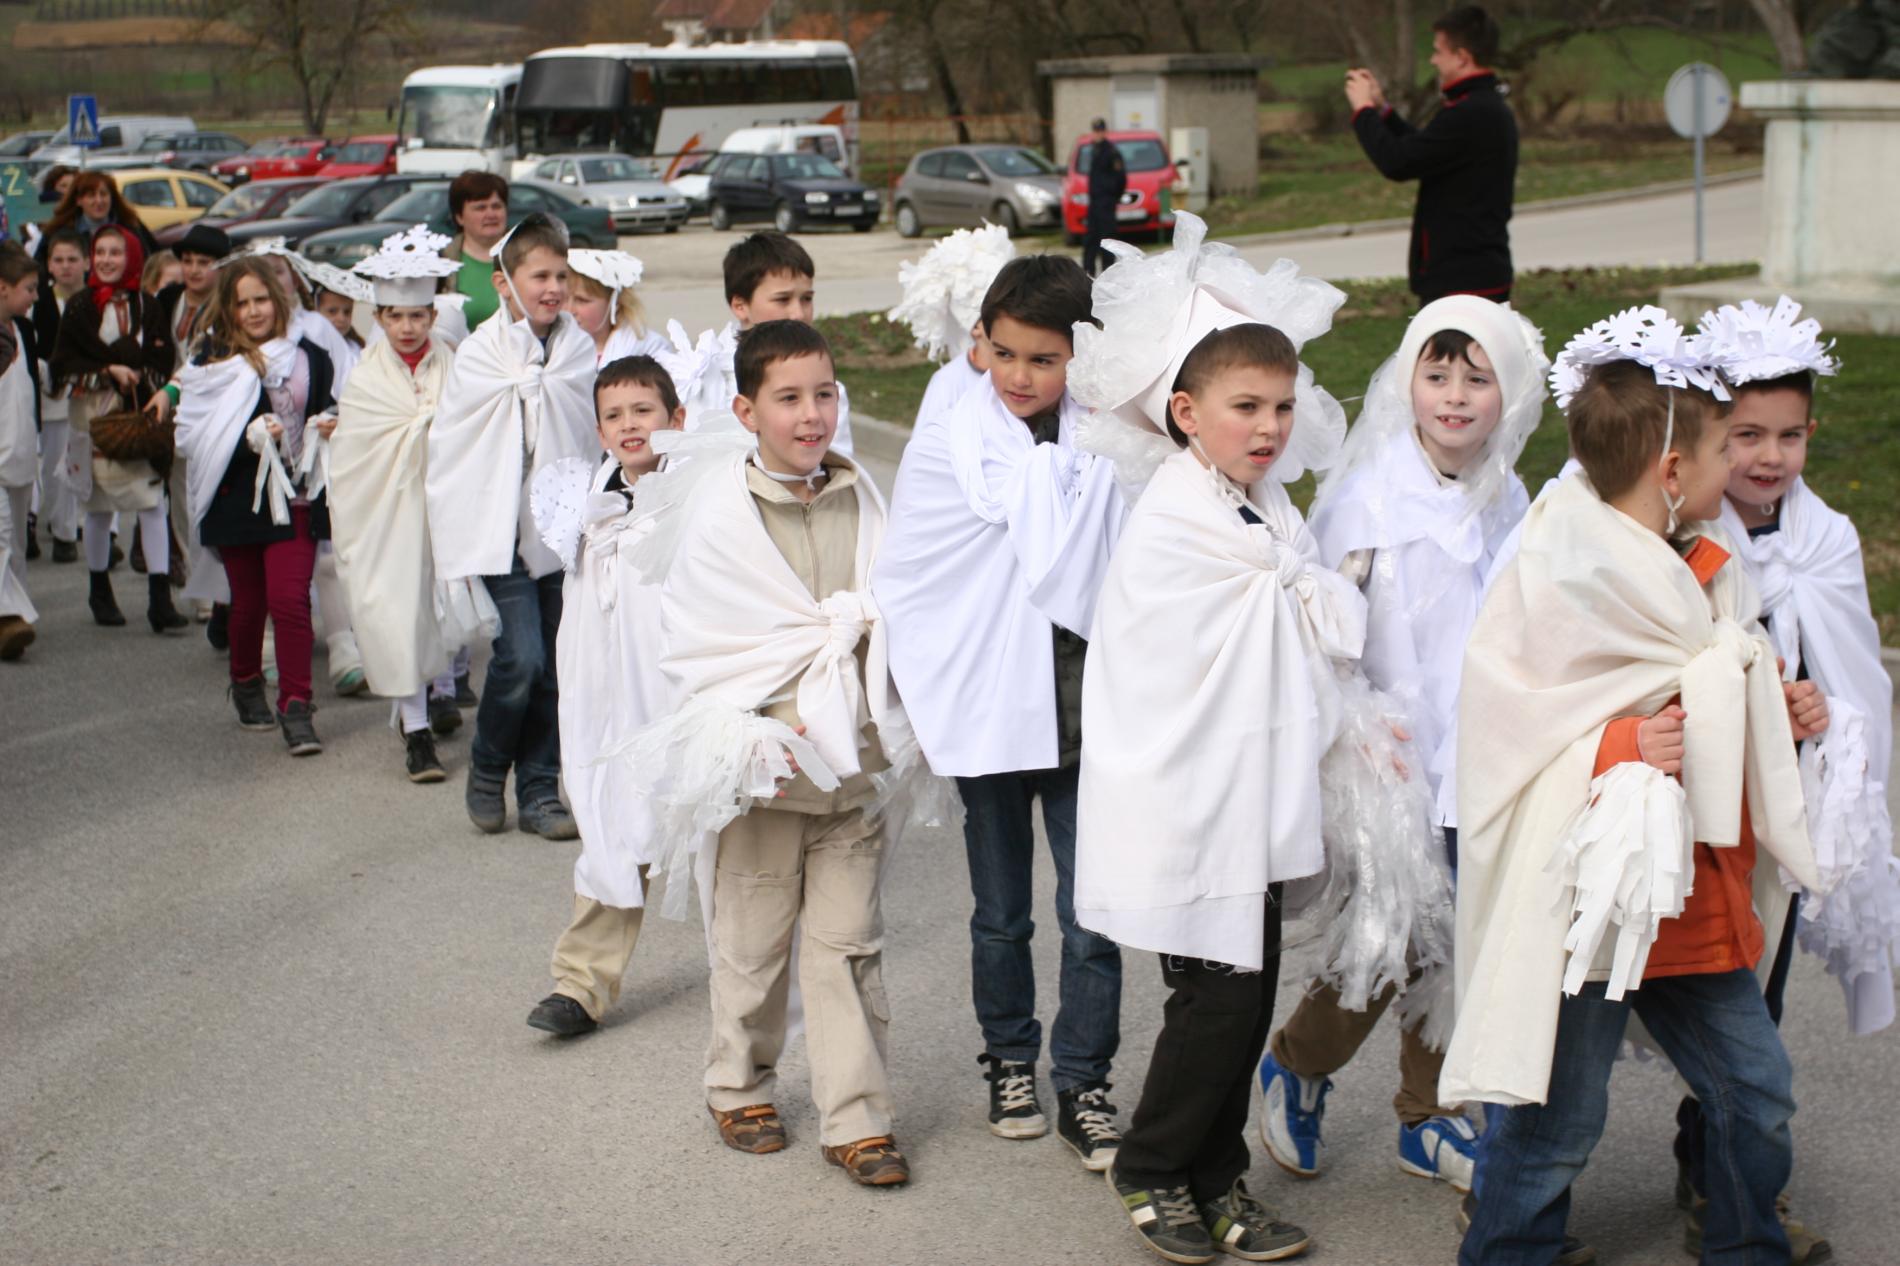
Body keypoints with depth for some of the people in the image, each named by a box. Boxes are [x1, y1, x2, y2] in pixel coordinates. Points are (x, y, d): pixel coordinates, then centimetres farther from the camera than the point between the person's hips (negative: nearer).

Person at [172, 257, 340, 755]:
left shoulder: (309, 356, 5)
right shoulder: (212, 362, -3)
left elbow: (327, 412, 19)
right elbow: (192, 435, -9)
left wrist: (329, 426, -4)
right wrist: (250, 438, -21)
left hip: (295, 497, 1)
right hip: (239, 499, -1)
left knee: (290, 598, -10)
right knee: (249, 601, 11)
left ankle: (295, 706, -7)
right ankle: (246, 685, 36)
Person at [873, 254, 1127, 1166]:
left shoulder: (1107, 444, 1)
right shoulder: (949, 444, -2)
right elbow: (904, 581, -2)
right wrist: (923, 698, -6)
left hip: (1088, 707, 0)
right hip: (989, 709, 0)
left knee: (1094, 914, -2)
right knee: (1001, 913, 14)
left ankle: (1082, 1083, 12)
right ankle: (1010, 1062, 32)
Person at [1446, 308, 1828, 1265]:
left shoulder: (1703, 573, 9)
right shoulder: (1562, 586, -17)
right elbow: (1501, 734, -20)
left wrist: (1782, 717, 8)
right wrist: (1621, 748, -28)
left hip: (1695, 909, 8)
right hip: (1586, 906, -8)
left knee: (1756, 1094, 15)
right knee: (1555, 1122, 2)